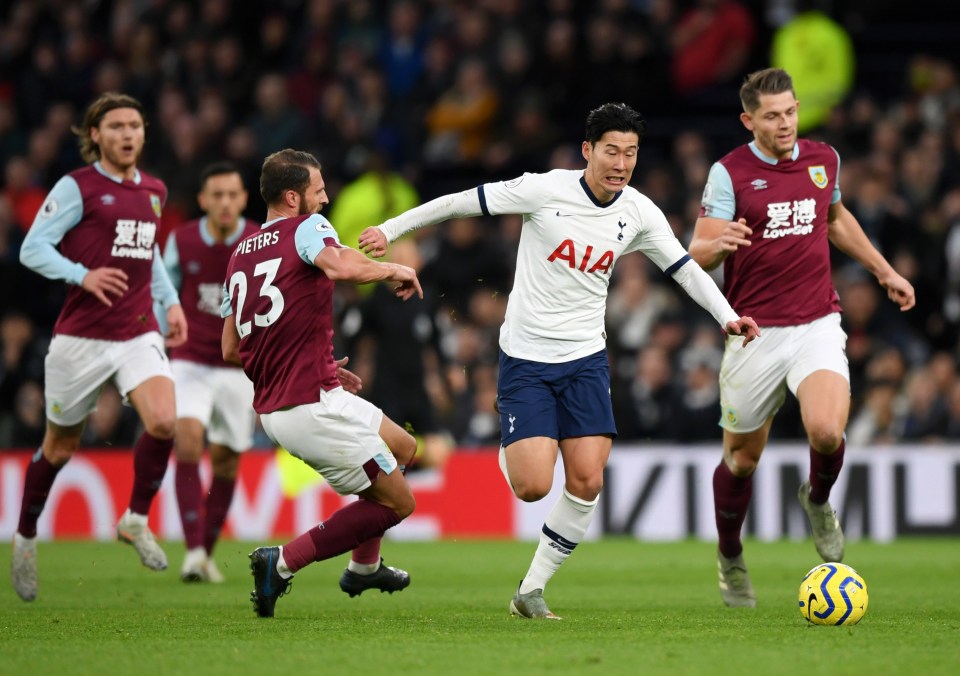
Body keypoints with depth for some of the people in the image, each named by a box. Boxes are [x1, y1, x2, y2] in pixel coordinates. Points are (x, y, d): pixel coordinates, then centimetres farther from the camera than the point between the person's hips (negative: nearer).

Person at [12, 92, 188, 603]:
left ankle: (136, 520, 1)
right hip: (81, 336, -4)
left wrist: (170, 301, 15)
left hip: (139, 334, 4)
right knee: (60, 446, 8)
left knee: (164, 421, -20)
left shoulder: (154, 191, 11)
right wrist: (83, 276, -26)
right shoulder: (77, 187, -7)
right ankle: (25, 540, 30)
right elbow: (33, 248, -11)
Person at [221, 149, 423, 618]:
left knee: (403, 447, 27)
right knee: (396, 503, 2)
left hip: (272, 410, 9)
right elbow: (342, 267, -30)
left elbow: (230, 350, 20)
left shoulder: (241, 253, 18)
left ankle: (364, 567, 37)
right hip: (314, 406, -9)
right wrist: (393, 269, -9)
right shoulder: (307, 228, -6)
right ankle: (283, 562, -5)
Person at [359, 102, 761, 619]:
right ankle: (510, 454, 25)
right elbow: (462, 203, -6)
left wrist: (727, 315, -5)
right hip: (525, 358, -4)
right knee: (533, 487, -14)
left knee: (587, 483, -9)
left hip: (585, 358, 4)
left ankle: (532, 591, 7)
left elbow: (684, 268, 10)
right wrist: (390, 229, -4)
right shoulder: (546, 190, -14)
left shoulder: (639, 213, -1)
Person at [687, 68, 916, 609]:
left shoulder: (824, 159, 6)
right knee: (743, 457, 8)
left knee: (827, 432, -23)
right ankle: (731, 559, 34)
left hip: (817, 325, 2)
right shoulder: (729, 173, -7)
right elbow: (697, 255, -12)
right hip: (755, 334, -2)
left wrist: (884, 270, 27)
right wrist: (718, 244, -34)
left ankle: (819, 500, 12)